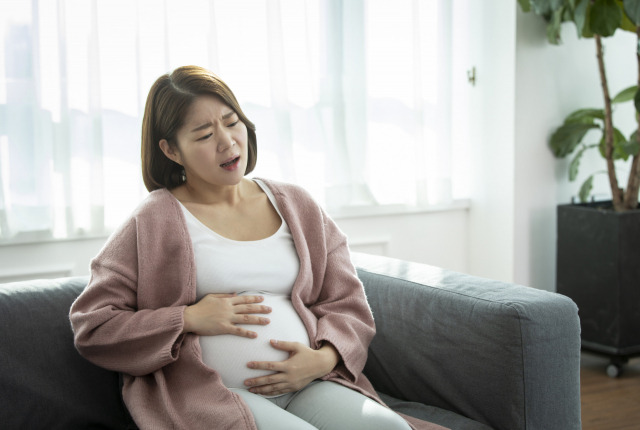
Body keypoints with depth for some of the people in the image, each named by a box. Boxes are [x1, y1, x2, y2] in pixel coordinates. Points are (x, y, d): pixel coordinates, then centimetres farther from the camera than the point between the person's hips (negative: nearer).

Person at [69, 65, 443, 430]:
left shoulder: (296, 206, 18)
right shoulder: (154, 222, 6)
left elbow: (347, 302, 16)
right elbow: (91, 327, 2)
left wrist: (324, 358, -5)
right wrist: (189, 319, -8)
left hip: (308, 385, 5)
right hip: (208, 395, -4)